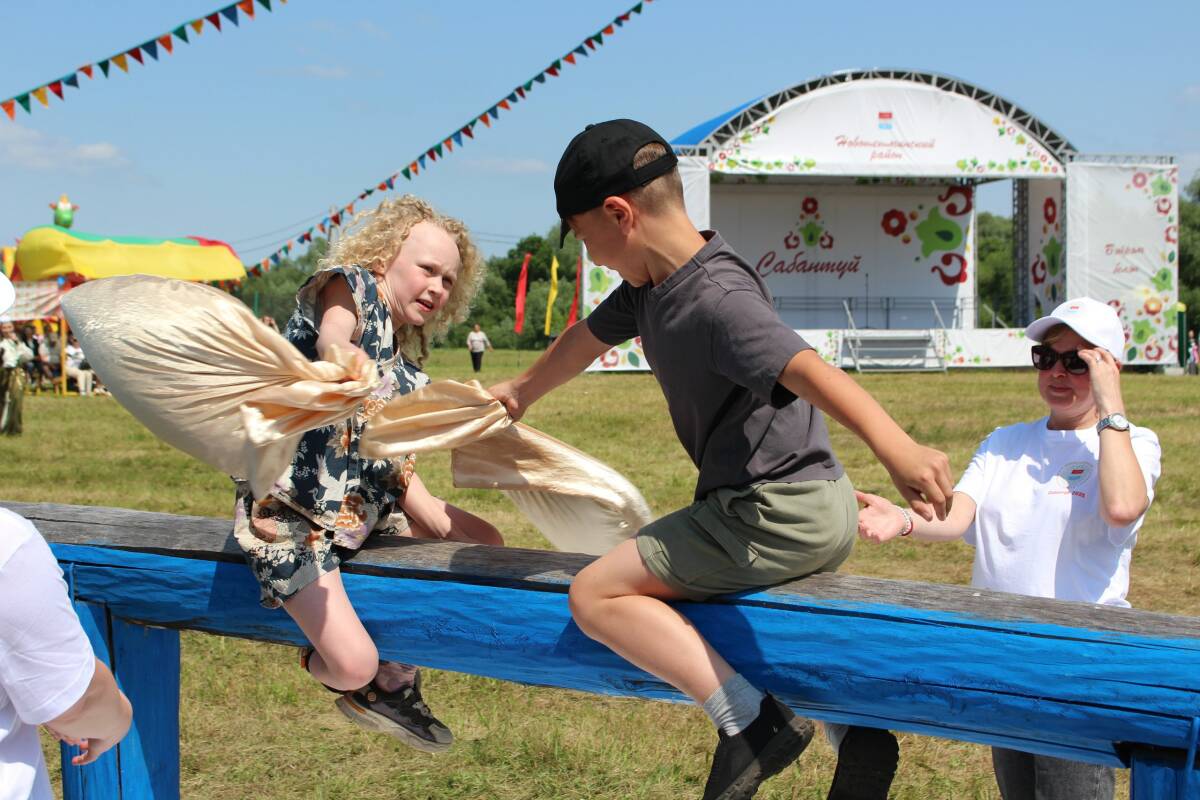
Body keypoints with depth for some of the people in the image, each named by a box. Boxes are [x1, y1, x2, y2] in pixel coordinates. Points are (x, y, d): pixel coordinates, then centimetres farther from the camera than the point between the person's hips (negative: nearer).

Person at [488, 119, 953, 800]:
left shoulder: (716, 301, -24)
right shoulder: (652, 284, 6)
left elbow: (810, 371, -40)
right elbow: (592, 336, 26)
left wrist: (897, 448, -56)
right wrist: (524, 392, 45)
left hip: (783, 514, -10)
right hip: (801, 514, 10)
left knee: (597, 595, -10)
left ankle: (750, 721, -15)